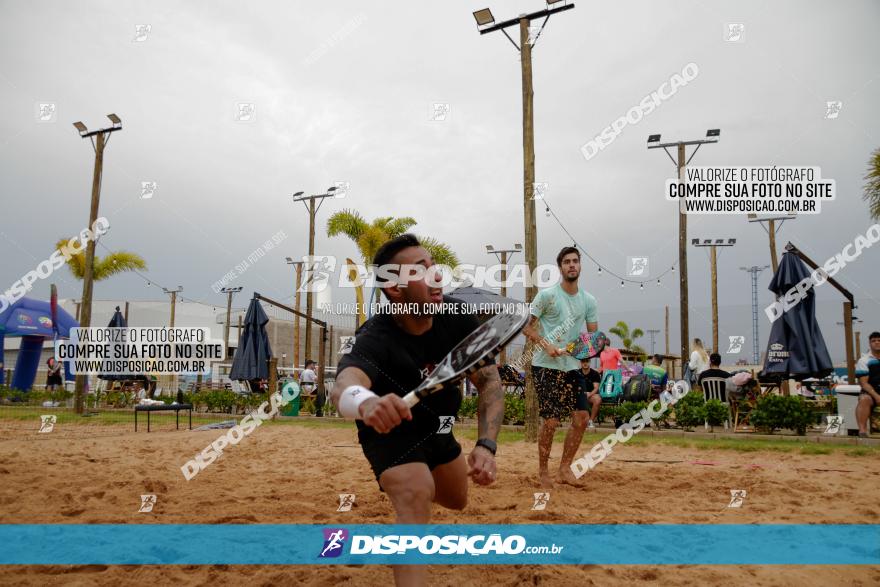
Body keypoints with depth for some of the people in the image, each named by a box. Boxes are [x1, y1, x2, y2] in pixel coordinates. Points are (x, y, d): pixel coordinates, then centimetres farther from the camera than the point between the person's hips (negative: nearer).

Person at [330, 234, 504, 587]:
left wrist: (486, 445, -36)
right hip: (390, 430, -5)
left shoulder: (458, 316, -23)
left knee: (456, 501, 24)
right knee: (415, 501, -32)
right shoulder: (375, 339, -36)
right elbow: (344, 384, -57)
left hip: (436, 427, 6)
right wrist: (364, 402, -82)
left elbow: (488, 380, -20)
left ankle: (399, 484, 55)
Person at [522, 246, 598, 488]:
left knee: (581, 418, 1)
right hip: (546, 366, -5)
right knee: (550, 421, -5)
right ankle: (543, 471, 13)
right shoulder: (547, 295, -7)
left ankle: (565, 468, 17)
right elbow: (527, 327, -5)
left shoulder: (588, 300, 8)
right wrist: (546, 346, -18)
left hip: (572, 366, 5)